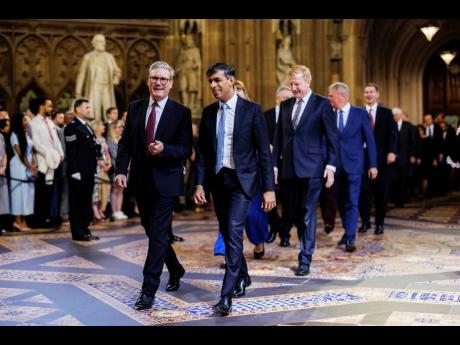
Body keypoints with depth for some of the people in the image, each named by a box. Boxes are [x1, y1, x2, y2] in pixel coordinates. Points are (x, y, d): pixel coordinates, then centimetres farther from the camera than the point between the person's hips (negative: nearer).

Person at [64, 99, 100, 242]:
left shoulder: (87, 127, 18)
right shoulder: (72, 127, -10)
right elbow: (71, 151, -16)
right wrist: (75, 171, -20)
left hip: (88, 172, 9)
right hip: (78, 172, -9)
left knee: (86, 202, 14)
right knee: (76, 203, -1)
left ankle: (85, 230, 21)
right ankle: (78, 233, 4)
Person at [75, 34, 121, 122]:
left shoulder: (109, 57, 11)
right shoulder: (88, 57, 2)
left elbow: (117, 71, 19)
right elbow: (81, 74, 3)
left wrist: (116, 79, -4)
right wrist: (78, 92, 1)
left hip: (107, 89, 3)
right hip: (93, 89, -3)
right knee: (94, 114, -9)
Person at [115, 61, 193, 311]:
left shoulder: (181, 113, -5)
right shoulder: (134, 108, 6)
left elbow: (186, 149, -8)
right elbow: (125, 142, 6)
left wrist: (164, 149, -25)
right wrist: (121, 170, -6)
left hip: (165, 181, -5)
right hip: (141, 180, 5)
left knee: (158, 235, -5)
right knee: (151, 231, 17)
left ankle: (148, 291, 0)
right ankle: (175, 270, 39)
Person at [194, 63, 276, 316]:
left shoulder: (251, 110, -7)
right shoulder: (208, 112, 6)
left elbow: (263, 151, -8)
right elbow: (201, 151, 9)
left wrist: (269, 188, -12)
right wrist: (200, 183, -1)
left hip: (241, 180, -5)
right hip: (216, 179, 5)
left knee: (234, 232, -15)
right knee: (227, 233, 15)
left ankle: (226, 295, -14)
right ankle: (242, 277, 37)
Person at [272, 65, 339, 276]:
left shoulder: (322, 104, -1)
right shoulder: (285, 105, 13)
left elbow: (332, 137, -2)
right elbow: (278, 137, 14)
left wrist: (331, 165, -9)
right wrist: (274, 165, 9)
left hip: (311, 167, -4)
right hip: (289, 168, 4)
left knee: (307, 212, -4)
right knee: (292, 210, 8)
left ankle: (305, 259, 2)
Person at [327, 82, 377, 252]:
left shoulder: (360, 114, -1)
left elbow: (369, 140, 0)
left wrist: (372, 165, -3)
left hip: (353, 164, -3)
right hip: (336, 165, 3)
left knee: (352, 202, -7)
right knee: (341, 201, 11)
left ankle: (350, 238, -6)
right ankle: (348, 231, 27)